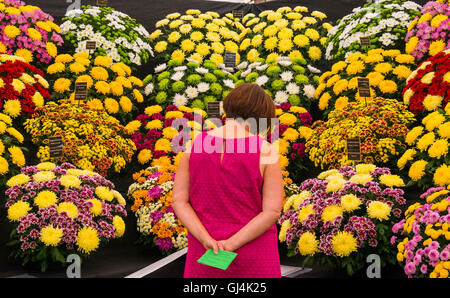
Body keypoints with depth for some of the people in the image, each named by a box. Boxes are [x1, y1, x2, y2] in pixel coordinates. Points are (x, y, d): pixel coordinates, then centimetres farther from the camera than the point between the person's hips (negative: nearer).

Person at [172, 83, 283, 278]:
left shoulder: (196, 144, -4)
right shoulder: (266, 151, -13)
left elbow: (179, 201, -7)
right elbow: (273, 211, -17)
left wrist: (208, 242, -15)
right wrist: (231, 245, -16)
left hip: (206, 253, 3)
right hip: (253, 253, -2)